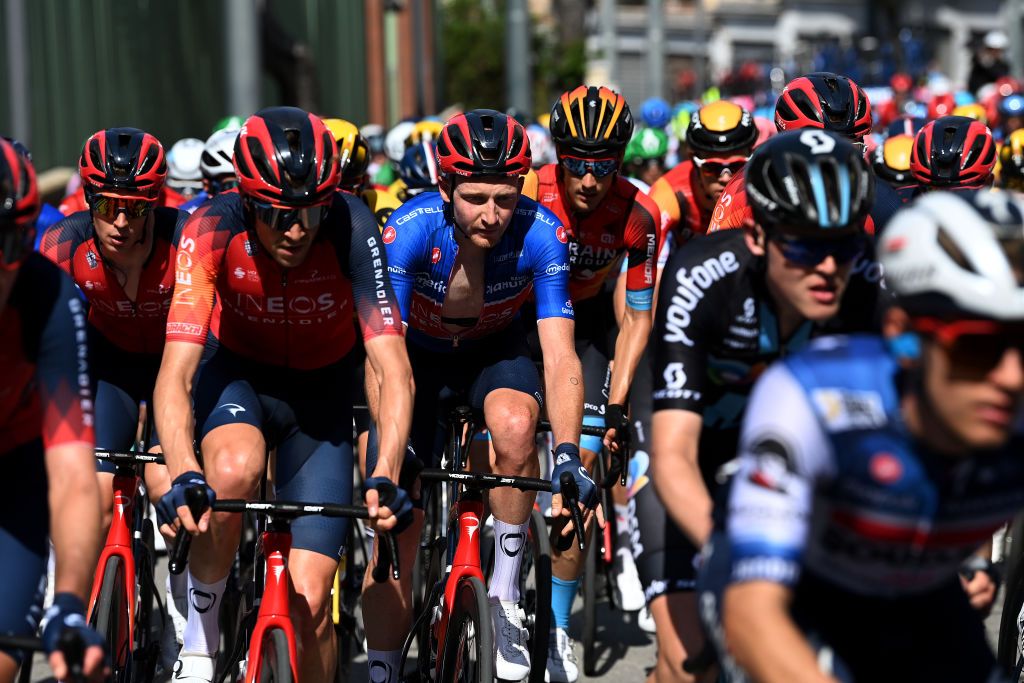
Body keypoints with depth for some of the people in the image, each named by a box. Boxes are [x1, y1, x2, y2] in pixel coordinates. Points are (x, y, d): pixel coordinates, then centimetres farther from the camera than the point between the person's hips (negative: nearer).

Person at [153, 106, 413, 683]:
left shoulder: (351, 229, -30)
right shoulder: (214, 229, -30)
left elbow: (394, 370, -34)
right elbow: (175, 375, -36)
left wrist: (386, 476, -50)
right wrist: (184, 476, -52)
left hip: (320, 392, 1)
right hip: (236, 372, -1)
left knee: (310, 597, -7)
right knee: (235, 468, -36)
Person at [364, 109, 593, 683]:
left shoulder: (542, 234, -29)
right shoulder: (410, 229, -32)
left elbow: (560, 355, -31)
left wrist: (568, 457, -44)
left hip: (495, 350, 0)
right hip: (418, 354, 0)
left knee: (515, 426, -34)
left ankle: (506, 593, -15)